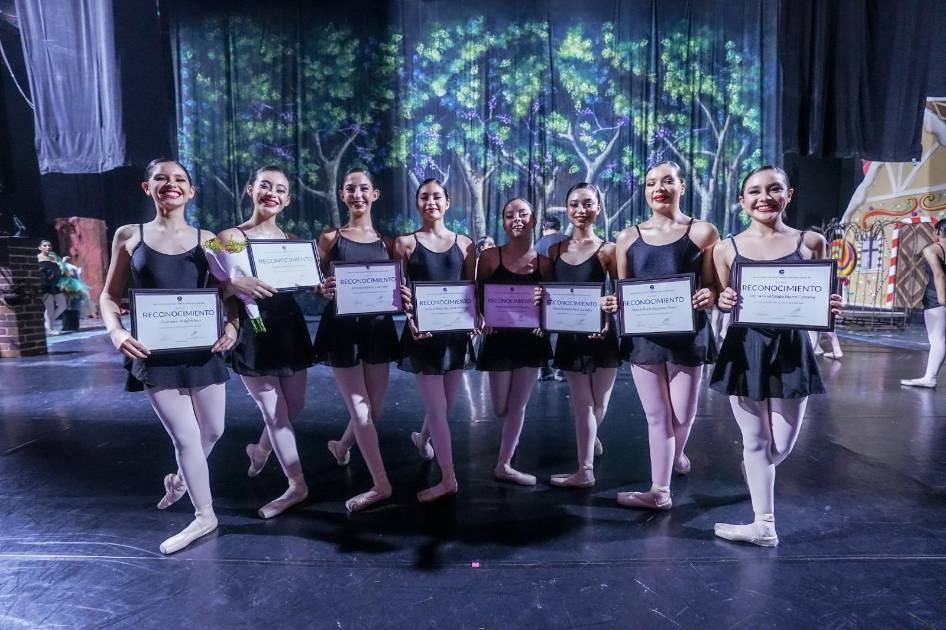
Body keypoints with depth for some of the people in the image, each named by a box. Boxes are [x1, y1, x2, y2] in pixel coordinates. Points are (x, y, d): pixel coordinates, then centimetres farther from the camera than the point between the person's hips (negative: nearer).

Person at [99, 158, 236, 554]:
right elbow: (109, 296, 5)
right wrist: (116, 332, -13)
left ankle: (181, 479, 44)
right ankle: (204, 515, 19)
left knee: (213, 430, 12)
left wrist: (232, 325, -14)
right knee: (185, 437, 0)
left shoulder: (206, 239, 4)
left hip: (202, 347, 2)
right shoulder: (129, 236, 2)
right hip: (155, 352, -2)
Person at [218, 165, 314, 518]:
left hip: (289, 328, 5)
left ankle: (261, 450, 46)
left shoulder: (291, 239, 8)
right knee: (275, 413, 3)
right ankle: (297, 485, 19)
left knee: (294, 405, 15)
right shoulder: (231, 236, -6)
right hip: (253, 332, -5)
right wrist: (236, 284, -33)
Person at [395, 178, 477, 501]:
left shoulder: (464, 243, 7)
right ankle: (448, 478, 12)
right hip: (423, 331, -3)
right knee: (437, 408, -1)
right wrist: (410, 319, -21)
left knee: (445, 403, 16)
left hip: (456, 330, 3)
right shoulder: (405, 243, 0)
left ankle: (423, 439, 49)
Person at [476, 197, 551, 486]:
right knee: (501, 407, 10)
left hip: (532, 340, 2)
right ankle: (505, 457, 43)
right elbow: (477, 297, 0)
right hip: (499, 339, -1)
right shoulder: (490, 257, -5)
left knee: (518, 405, 9)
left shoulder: (544, 261, 0)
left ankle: (504, 464, 24)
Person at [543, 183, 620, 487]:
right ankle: (585, 470, 15)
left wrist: (608, 319, -26)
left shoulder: (607, 250, -7)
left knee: (598, 404, 13)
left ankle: (589, 437, 44)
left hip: (602, 335, -2)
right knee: (582, 403, 7)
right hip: (569, 336, 2)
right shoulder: (556, 250, 4)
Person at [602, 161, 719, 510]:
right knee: (656, 416, 8)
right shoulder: (628, 237, 6)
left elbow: (712, 286, 2)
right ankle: (659, 491, 20)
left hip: (687, 335, -1)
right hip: (643, 336, 2)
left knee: (683, 413, 11)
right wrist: (612, 303, -13)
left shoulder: (702, 232, 0)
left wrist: (708, 296, -21)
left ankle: (676, 454, 45)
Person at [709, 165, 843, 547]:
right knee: (755, 441, 8)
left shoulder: (810, 242, 2)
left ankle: (751, 468, 45)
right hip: (744, 351, 0)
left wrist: (831, 308, -13)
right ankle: (764, 526, 23)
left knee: (782, 445, 9)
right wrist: (723, 303, -14)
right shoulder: (727, 249, 0)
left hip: (791, 350, 1)